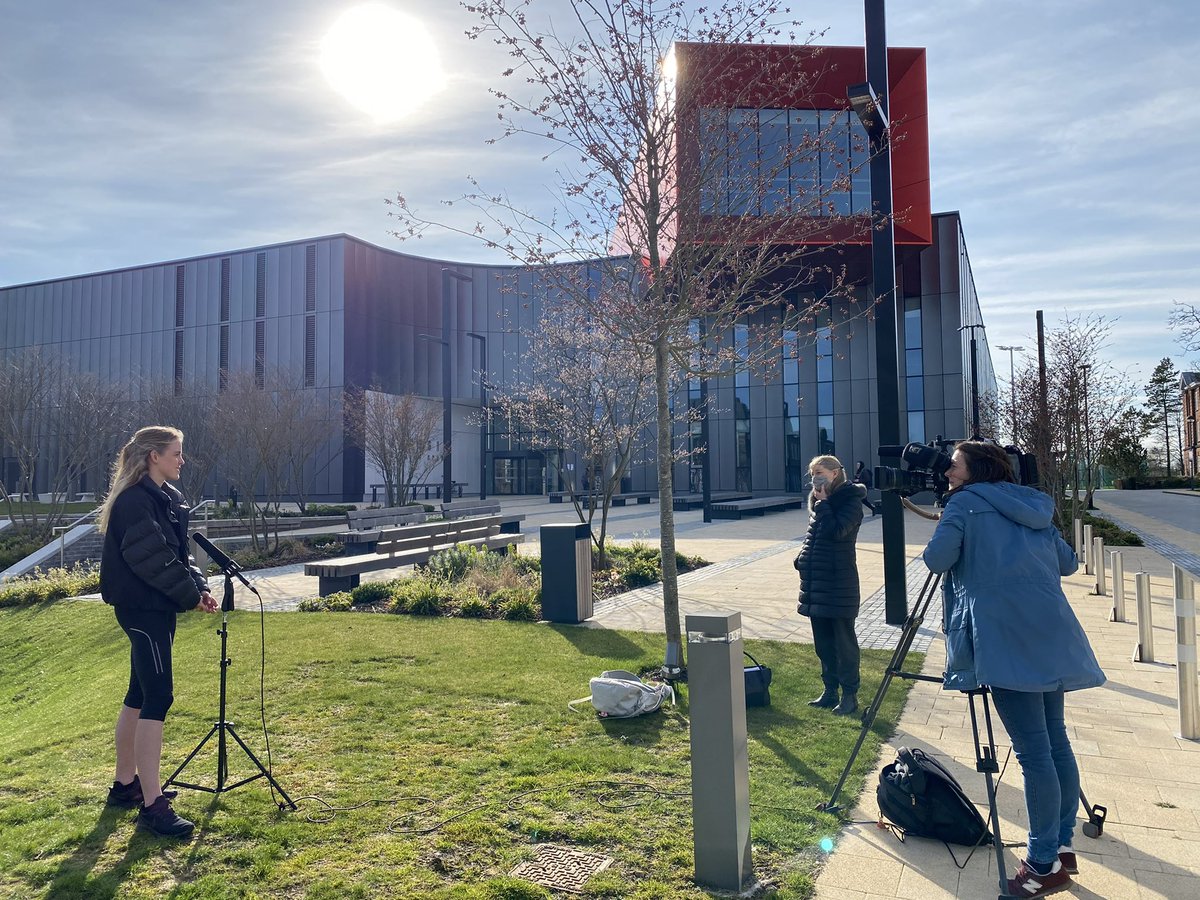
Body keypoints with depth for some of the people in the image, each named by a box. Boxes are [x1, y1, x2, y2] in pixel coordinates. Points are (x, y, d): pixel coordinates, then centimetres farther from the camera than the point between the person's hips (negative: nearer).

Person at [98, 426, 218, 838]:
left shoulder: (169, 498, 13)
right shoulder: (135, 500, -16)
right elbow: (151, 558, -21)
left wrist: (199, 587, 1)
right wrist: (190, 594, -14)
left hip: (159, 607, 10)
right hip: (141, 607, -10)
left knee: (140, 695, 17)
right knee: (158, 696, -11)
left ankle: (125, 784, 30)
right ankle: (152, 804, -7)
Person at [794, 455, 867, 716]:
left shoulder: (850, 501, -10)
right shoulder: (816, 501, 14)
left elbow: (836, 530, -25)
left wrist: (823, 503, -15)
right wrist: (801, 559, 9)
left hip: (839, 583, -8)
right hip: (815, 582, 8)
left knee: (844, 641, 2)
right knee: (823, 643, 15)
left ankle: (850, 695, 12)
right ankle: (830, 691, 26)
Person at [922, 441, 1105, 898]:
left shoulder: (965, 503, 1)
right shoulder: (1033, 507, 20)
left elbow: (936, 559, -7)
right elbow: (1067, 562, 24)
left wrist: (960, 545, 15)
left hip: (1008, 640, -8)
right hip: (1051, 635, 8)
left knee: (1033, 750, -6)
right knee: (1055, 740, 14)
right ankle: (1062, 847, 23)